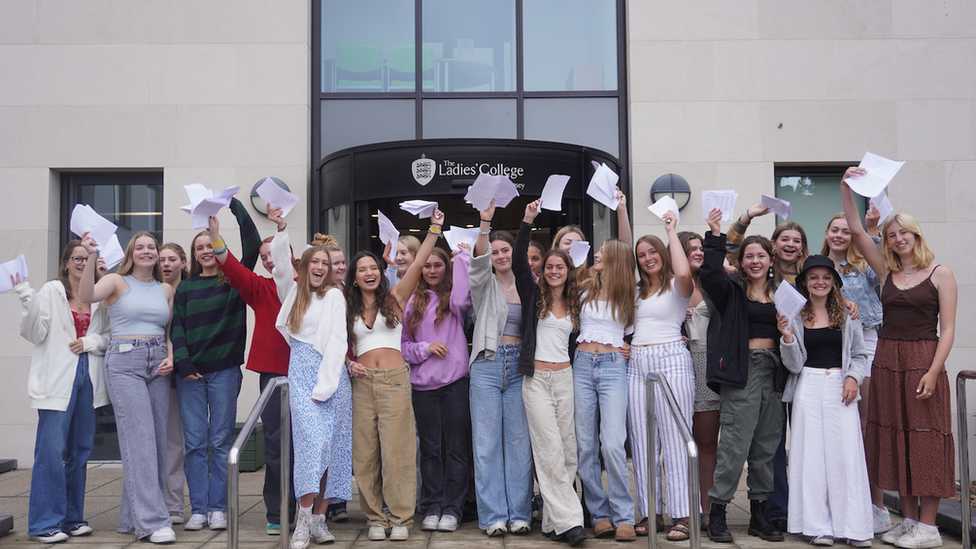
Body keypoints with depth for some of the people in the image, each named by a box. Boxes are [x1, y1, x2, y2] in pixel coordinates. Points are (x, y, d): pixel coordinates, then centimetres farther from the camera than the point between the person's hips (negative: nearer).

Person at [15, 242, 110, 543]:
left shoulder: (98, 298, 11)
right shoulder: (51, 292, 1)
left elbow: (109, 337, 15)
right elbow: (35, 334, -6)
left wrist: (90, 342, -5)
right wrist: (27, 299, -19)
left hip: (88, 379, 4)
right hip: (57, 380, -4)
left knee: (80, 450, 9)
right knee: (51, 450, -8)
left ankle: (72, 518, 19)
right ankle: (44, 523, 1)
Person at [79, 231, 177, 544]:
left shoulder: (166, 290, 14)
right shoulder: (117, 282, 2)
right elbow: (86, 296, -18)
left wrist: (171, 357, 1)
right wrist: (91, 257, -28)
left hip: (158, 366, 5)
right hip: (124, 363, -5)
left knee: (158, 439, 5)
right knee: (139, 439, -10)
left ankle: (133, 517, 17)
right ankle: (152, 521, -7)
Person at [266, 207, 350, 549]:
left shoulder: (334, 295, 5)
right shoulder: (293, 291, 15)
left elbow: (337, 341, -2)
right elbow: (281, 264, -3)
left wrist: (324, 385, -9)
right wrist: (281, 229, -17)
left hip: (331, 372, 0)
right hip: (300, 370, 1)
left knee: (331, 443, -1)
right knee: (312, 438, -14)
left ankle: (319, 518, 7)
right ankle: (304, 518, -9)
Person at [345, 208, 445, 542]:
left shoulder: (395, 298, 7)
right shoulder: (348, 308, 13)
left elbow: (418, 264, -3)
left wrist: (434, 229, -8)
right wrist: (349, 364, -2)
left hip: (394, 379, -2)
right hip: (362, 382, 2)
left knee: (396, 450, -3)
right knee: (365, 453, 3)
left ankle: (400, 518, 7)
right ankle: (375, 518, 15)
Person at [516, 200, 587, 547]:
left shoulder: (574, 303, 11)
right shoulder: (533, 295, 1)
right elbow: (518, 263, -12)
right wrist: (527, 222, -19)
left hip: (565, 378, 4)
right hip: (537, 379, -4)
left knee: (568, 452, 4)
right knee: (550, 451, -7)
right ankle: (569, 520, -3)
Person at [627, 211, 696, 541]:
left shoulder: (676, 287, 0)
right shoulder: (637, 289, 20)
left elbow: (684, 273, -20)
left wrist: (672, 230, -10)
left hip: (671, 361, -6)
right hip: (636, 364, 6)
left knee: (674, 439, -6)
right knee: (642, 441, 6)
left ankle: (682, 515, 0)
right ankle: (650, 512, 13)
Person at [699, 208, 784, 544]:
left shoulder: (782, 292, 14)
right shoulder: (732, 289, 3)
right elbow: (710, 273, -16)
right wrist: (715, 235, -18)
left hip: (773, 372, 5)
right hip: (742, 372, -4)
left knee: (766, 447, 9)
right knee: (736, 444, -7)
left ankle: (759, 513, 20)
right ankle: (717, 513, 4)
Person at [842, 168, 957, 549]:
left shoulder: (940, 274, -1)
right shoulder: (887, 271, 10)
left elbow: (947, 329, -6)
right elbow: (856, 231, 5)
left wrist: (932, 372, -16)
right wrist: (846, 188, -2)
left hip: (923, 362, -4)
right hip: (886, 360, 5)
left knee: (925, 440, -2)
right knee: (895, 440, 7)